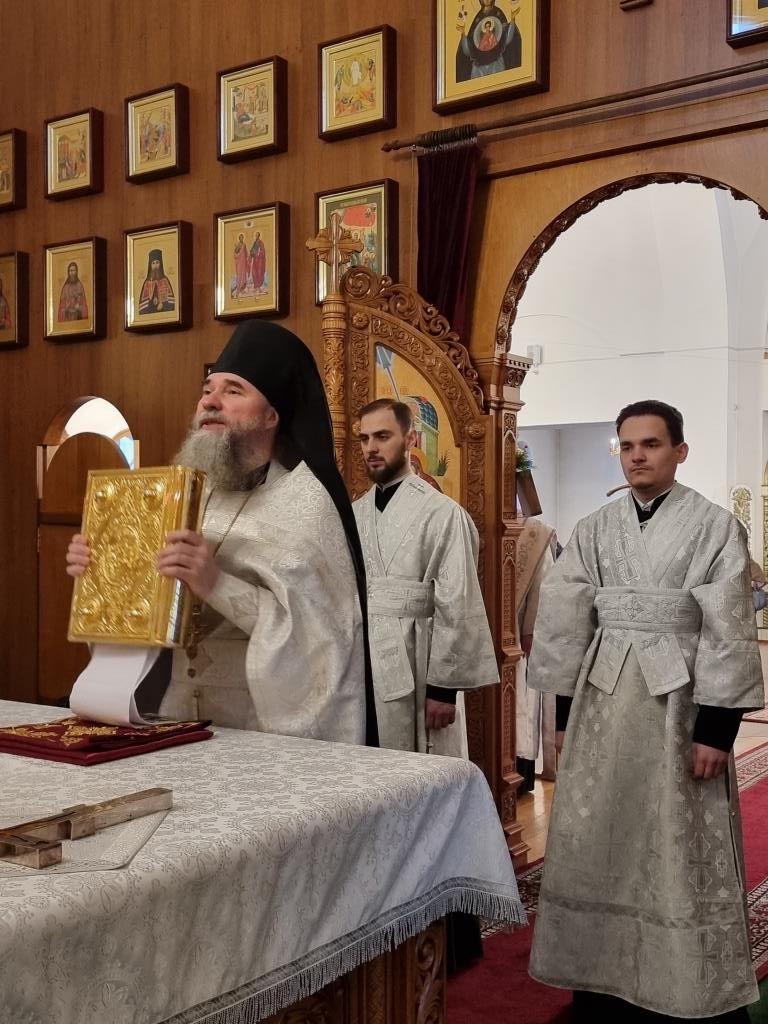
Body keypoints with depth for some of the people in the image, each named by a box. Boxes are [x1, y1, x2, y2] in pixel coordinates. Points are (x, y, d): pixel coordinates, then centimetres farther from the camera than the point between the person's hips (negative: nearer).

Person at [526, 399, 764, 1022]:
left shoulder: (716, 526, -4)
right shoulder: (594, 530, 6)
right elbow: (563, 620, 5)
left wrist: (716, 725, -12)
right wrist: (566, 711, 3)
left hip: (678, 700, -3)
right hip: (604, 698, 4)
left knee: (679, 848, 4)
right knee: (601, 843, 9)